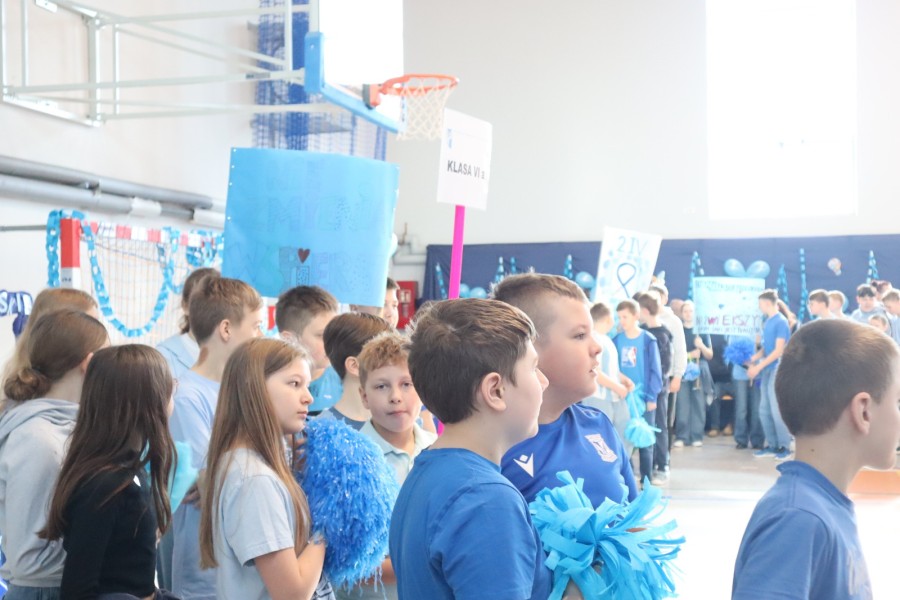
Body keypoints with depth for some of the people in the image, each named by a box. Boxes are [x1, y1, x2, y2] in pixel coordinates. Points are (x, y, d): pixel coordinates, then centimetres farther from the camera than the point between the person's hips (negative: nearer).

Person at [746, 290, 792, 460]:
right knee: (764, 410, 8)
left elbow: (779, 351, -15)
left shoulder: (781, 322, -12)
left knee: (776, 410, -6)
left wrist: (759, 366, -15)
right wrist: (753, 360, 3)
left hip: (777, 370, -8)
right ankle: (772, 445, 16)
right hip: (767, 370, 8)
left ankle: (784, 447, 2)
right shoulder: (767, 322, 11)